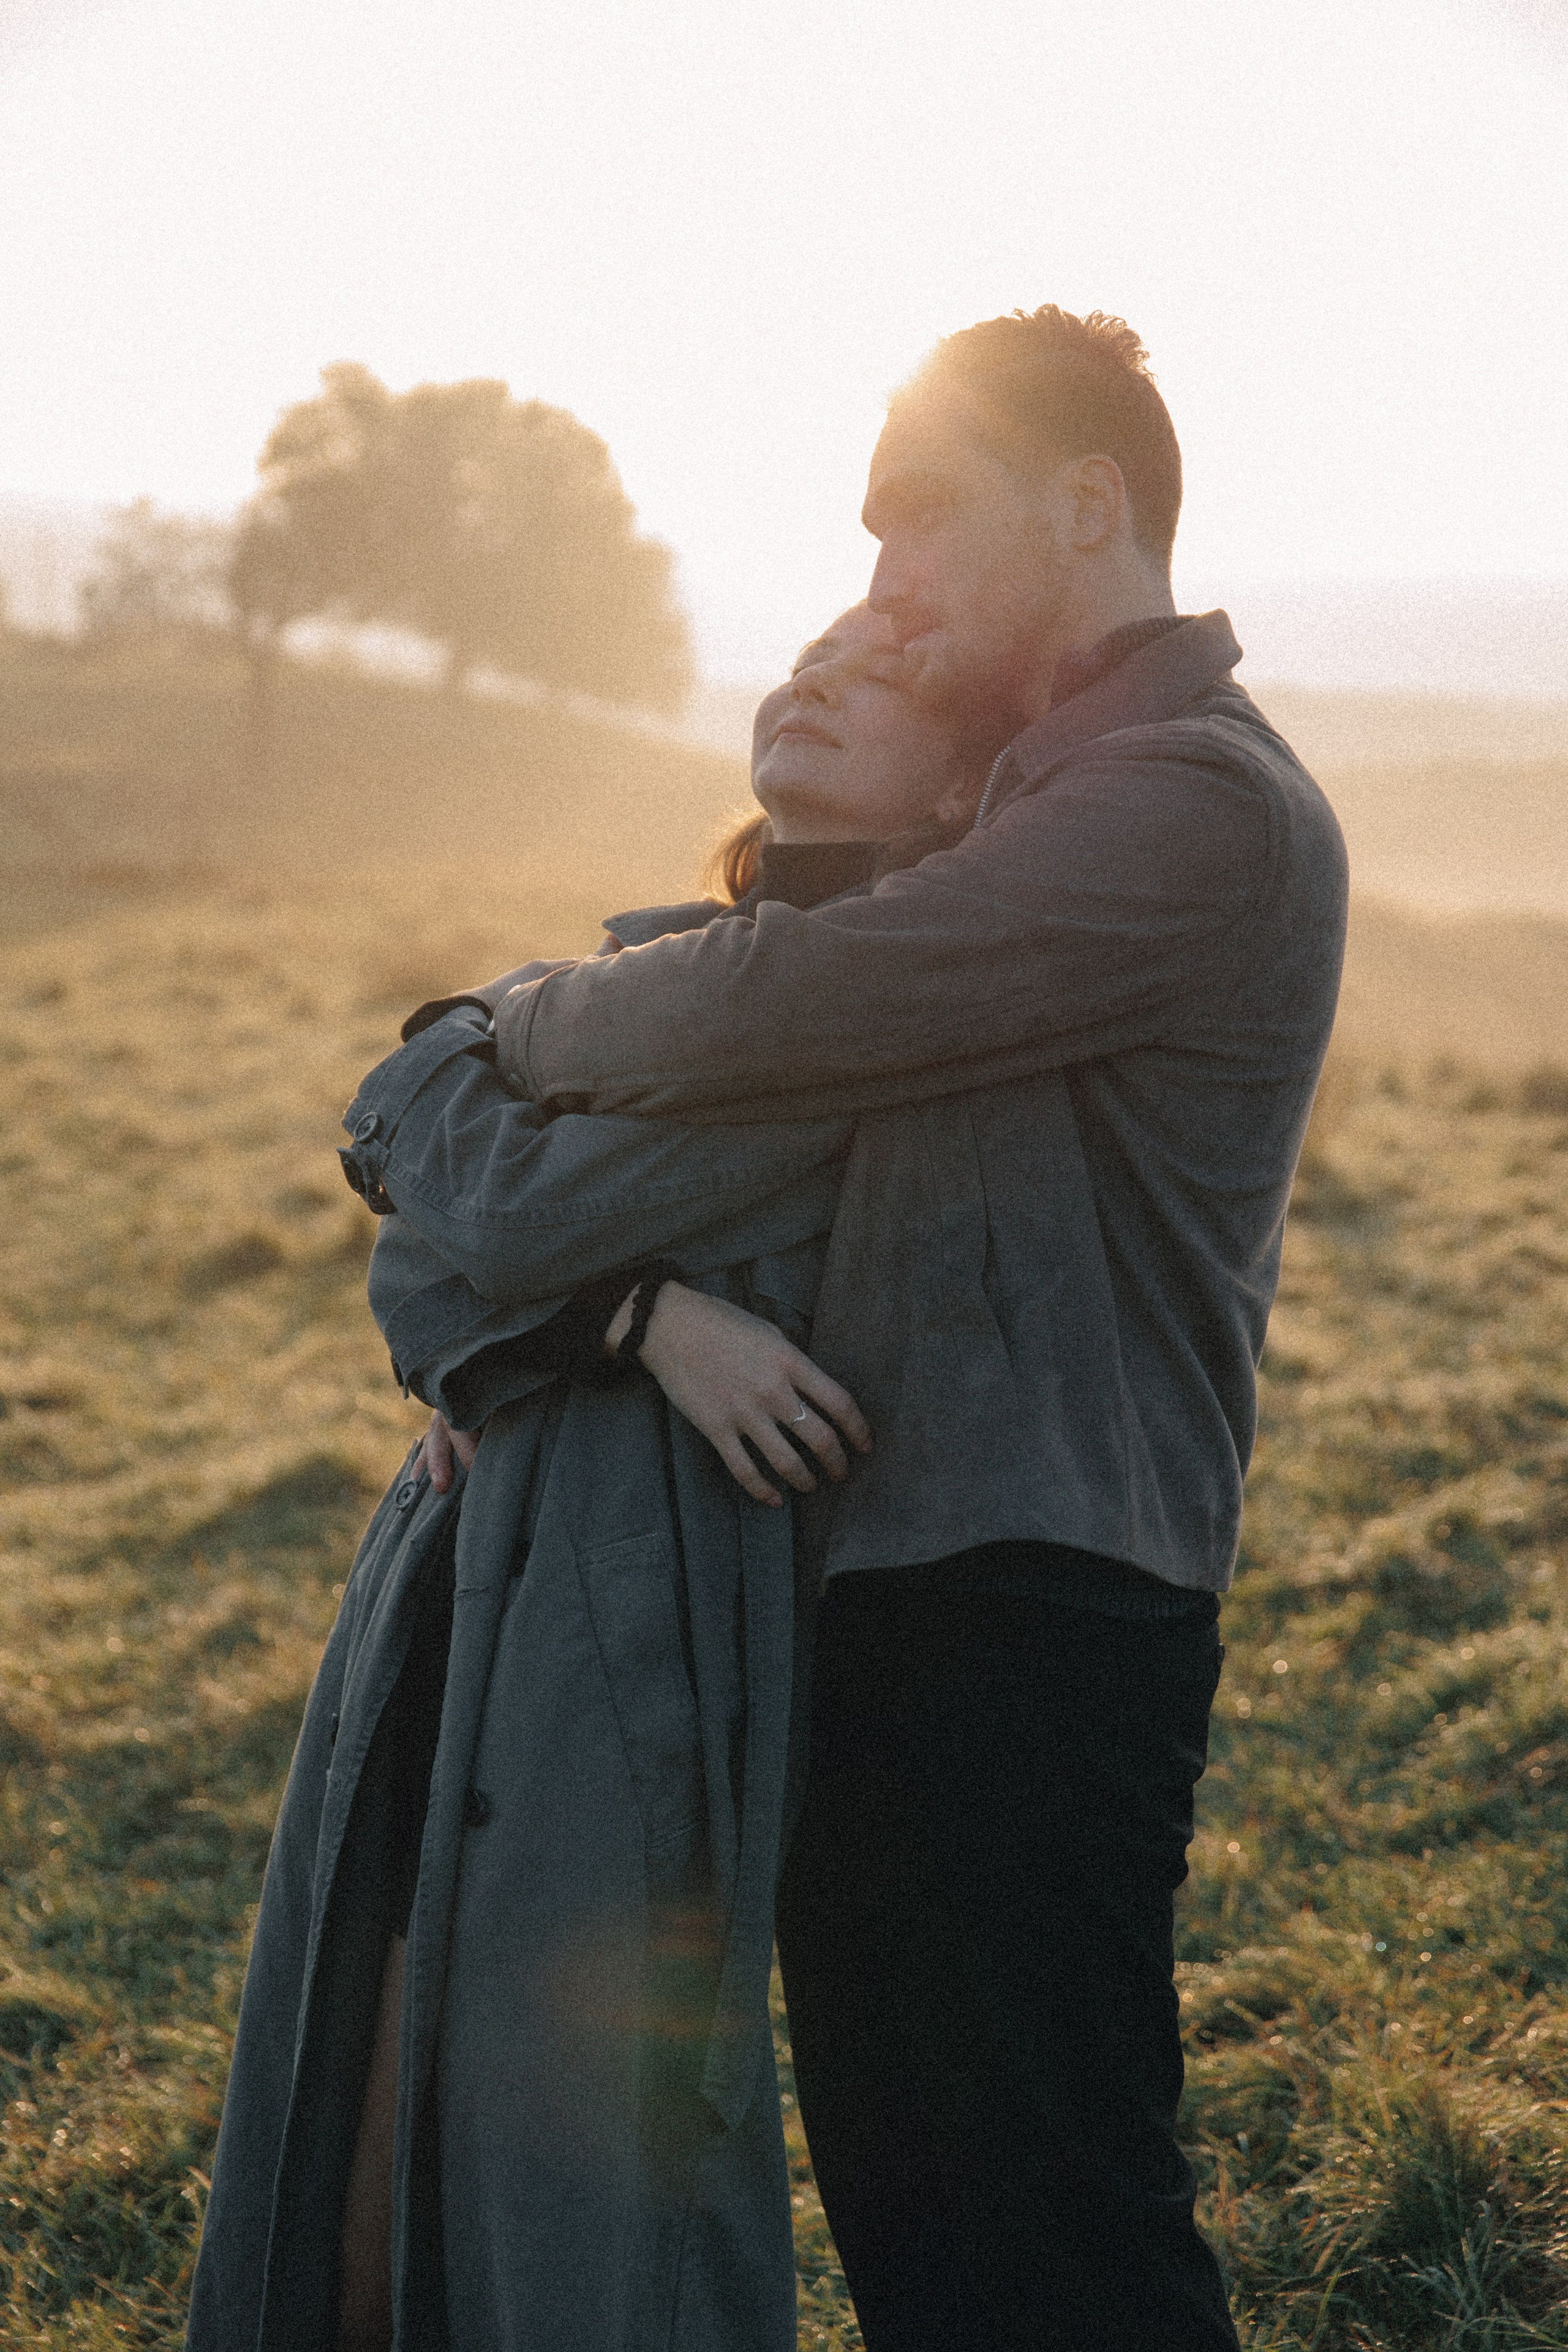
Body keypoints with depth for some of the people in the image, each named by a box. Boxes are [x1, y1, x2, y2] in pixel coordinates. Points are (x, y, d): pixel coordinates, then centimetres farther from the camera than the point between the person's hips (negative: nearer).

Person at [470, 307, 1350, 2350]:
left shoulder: (1197, 804, -14)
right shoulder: (1043, 803, 20)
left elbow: (781, 1011, -19)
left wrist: (524, 1022, -1)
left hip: (1037, 1610, -10)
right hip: (889, 1578, 10)